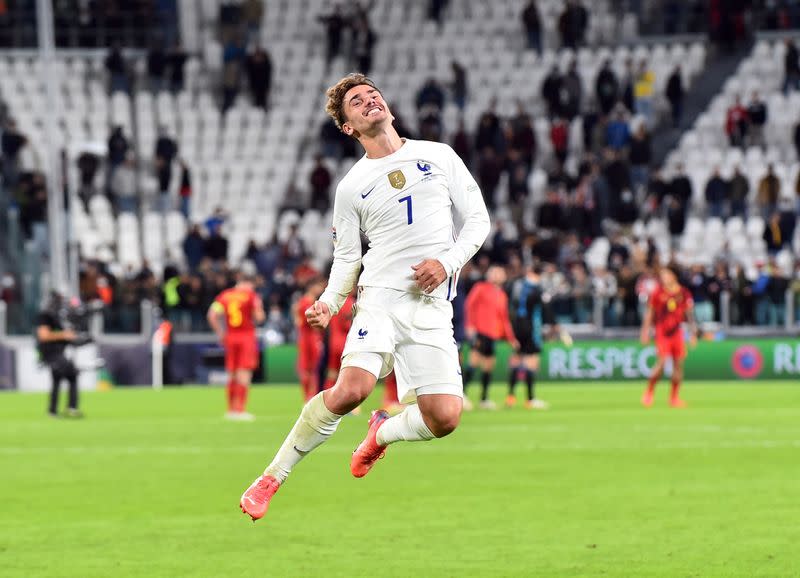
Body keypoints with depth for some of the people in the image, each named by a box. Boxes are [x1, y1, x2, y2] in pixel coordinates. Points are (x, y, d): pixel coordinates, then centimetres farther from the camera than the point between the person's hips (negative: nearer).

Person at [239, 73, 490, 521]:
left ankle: (383, 433, 21)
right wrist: (329, 304, -4)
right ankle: (272, 479, -13)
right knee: (352, 388, -27)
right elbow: (346, 258, 14)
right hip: (380, 298, -1)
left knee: (444, 417, -14)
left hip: (432, 307, 1)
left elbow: (477, 218, 12)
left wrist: (448, 261, -5)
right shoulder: (352, 186, 11)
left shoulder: (440, 156, 11)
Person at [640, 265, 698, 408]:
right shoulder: (657, 293, -3)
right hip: (661, 331, -3)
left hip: (676, 332, 3)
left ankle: (675, 397, 9)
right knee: (662, 362, -14)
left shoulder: (684, 293, 2)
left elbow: (689, 314, 10)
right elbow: (649, 313, 4)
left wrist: (693, 333, 7)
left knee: (678, 364, 0)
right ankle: (649, 392, 1)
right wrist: (645, 332, 1)